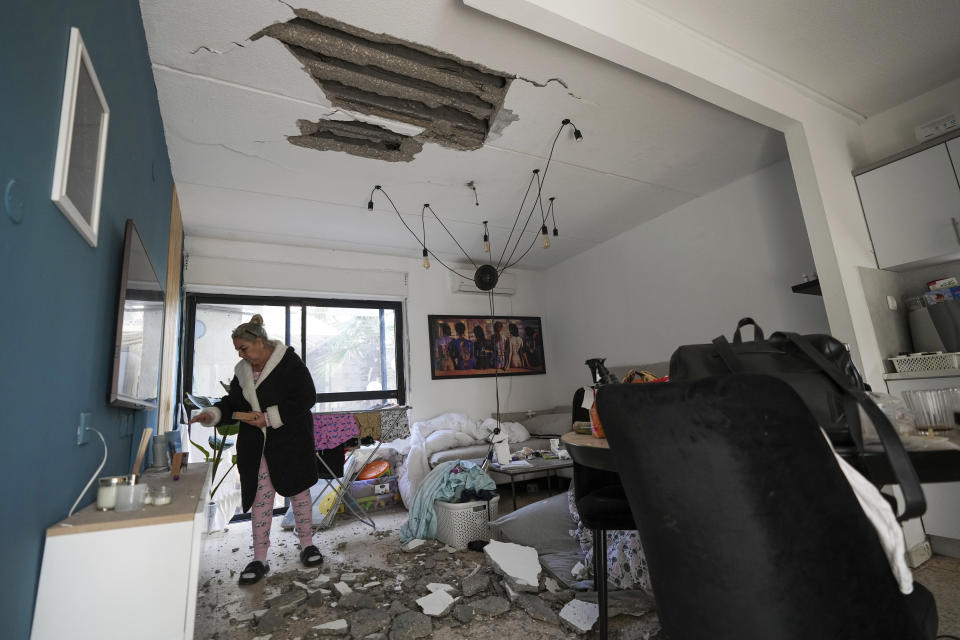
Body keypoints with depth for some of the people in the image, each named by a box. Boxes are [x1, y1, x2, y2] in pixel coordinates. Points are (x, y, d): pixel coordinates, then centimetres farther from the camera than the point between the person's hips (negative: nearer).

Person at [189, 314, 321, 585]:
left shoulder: (289, 363, -13)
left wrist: (269, 417, -20)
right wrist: (213, 414, -5)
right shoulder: (242, 371, 8)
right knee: (260, 498, 7)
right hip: (256, 446, 5)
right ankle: (259, 560, 20)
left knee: (298, 491, 8)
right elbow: (232, 403, 15)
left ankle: (307, 545, 26)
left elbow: (306, 398, -18)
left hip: (290, 442, -5)